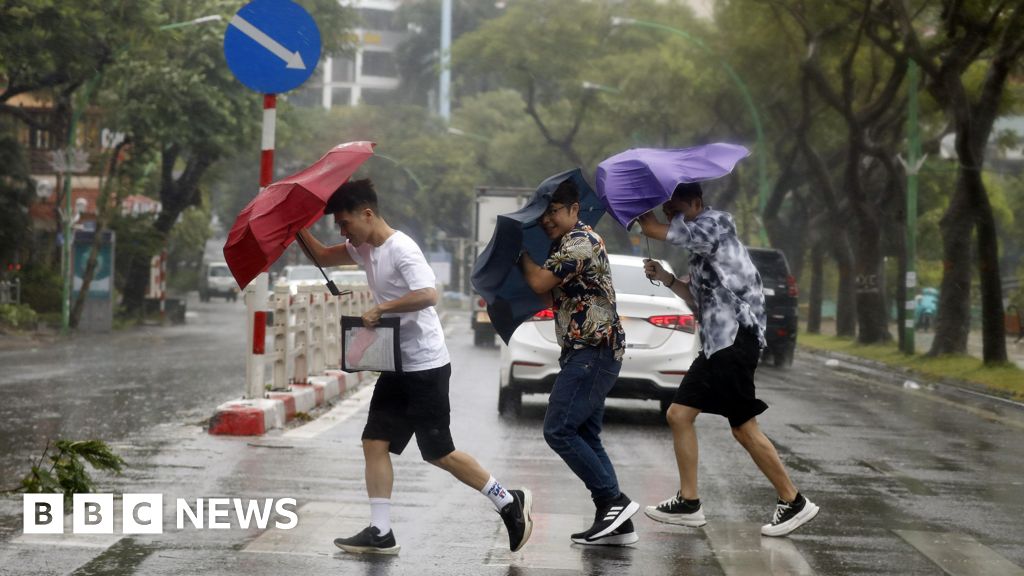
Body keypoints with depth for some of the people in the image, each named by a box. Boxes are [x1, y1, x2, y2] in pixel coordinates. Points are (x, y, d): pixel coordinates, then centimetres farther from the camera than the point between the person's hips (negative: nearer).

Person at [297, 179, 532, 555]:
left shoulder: (401, 249, -18)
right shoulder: (365, 249, 10)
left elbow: (428, 294, -31)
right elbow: (323, 257, 22)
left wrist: (382, 308, -24)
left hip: (426, 366, -9)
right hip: (397, 367, 9)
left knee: (438, 452, -3)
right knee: (374, 443, 3)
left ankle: (509, 502, 11)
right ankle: (380, 533, 4)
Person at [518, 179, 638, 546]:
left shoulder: (581, 242, -13)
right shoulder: (565, 246, 20)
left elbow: (540, 282, -17)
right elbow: (550, 298, 24)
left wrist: (521, 252, 0)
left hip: (593, 351, -11)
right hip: (586, 352, 11)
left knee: (559, 430, -14)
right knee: (585, 436, 8)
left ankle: (614, 501, -13)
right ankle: (618, 524, 7)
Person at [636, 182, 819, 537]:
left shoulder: (715, 223, -9)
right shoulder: (698, 247, 20)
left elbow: (655, 230, -17)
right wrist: (667, 279, 12)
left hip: (736, 338, -10)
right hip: (715, 344, 10)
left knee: (744, 428, -8)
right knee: (679, 414, 8)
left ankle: (793, 502, 1)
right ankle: (688, 503, 13)